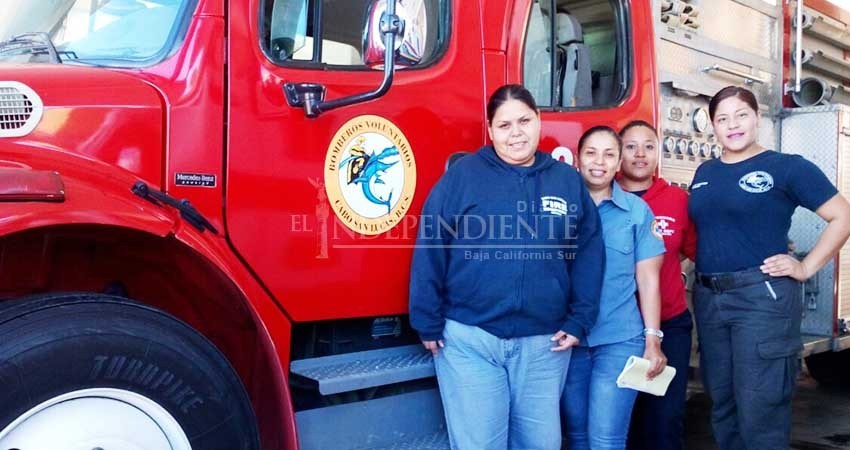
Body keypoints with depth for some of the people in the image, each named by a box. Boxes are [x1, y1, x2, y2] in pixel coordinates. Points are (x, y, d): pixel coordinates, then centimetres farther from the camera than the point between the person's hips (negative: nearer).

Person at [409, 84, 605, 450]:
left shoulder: (569, 181, 8)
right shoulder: (462, 175, -3)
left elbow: (588, 254, 10)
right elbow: (429, 251, -4)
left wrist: (578, 321, 4)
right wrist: (428, 323, -5)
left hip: (544, 343, 3)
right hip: (469, 340, -3)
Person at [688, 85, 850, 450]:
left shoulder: (787, 167, -3)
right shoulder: (705, 172, 13)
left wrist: (805, 268, -7)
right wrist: (705, 274, 12)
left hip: (762, 296, -6)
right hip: (708, 298, 6)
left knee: (759, 410, -2)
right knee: (721, 404, 14)